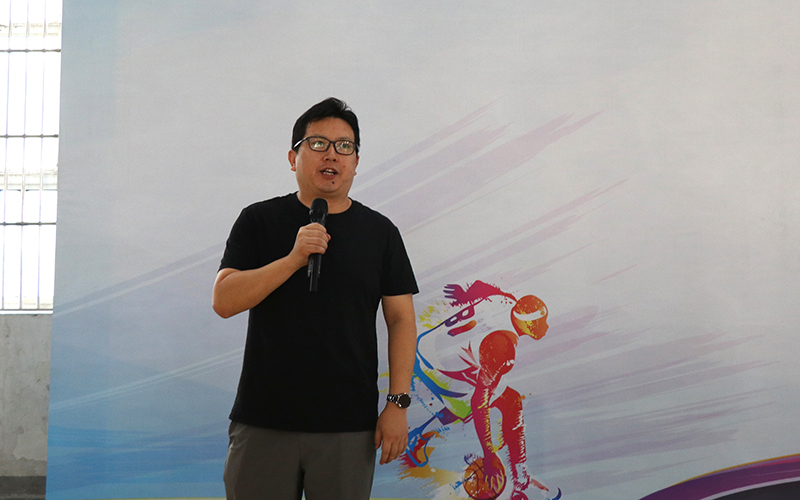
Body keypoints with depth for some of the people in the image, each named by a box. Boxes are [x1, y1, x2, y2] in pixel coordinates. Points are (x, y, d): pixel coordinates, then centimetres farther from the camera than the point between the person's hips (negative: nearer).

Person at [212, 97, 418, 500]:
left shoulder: (379, 232, 7)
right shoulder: (259, 221, 5)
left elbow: (401, 320, 5)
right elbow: (223, 301, -5)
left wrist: (398, 403, -3)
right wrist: (294, 257, -16)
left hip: (348, 426, 1)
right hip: (263, 422, 0)